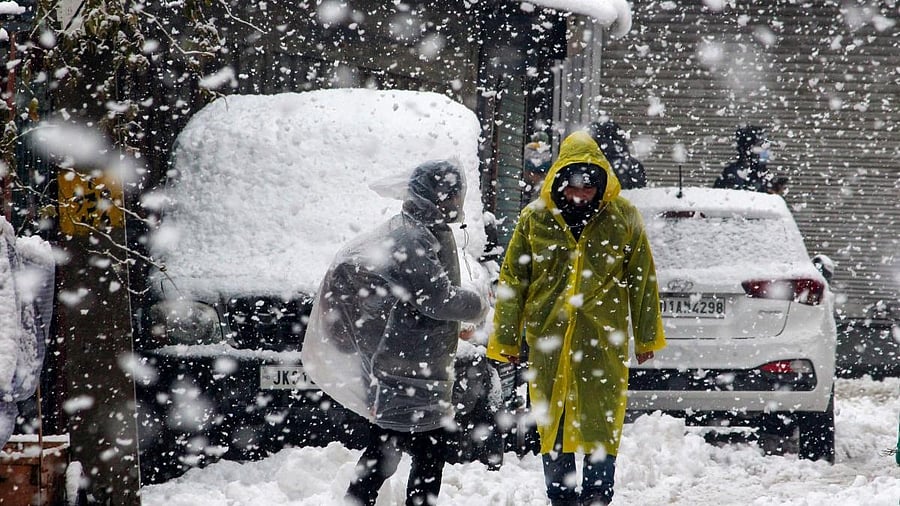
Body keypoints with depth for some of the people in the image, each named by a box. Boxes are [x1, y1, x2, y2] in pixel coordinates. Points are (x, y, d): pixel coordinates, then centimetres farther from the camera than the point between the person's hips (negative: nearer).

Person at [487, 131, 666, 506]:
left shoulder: (622, 217, -1)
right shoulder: (535, 218, 1)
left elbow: (643, 279, 7)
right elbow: (513, 280, 6)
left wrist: (646, 336, 8)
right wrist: (506, 339, 5)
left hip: (603, 339, -2)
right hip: (548, 338, 2)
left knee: (601, 421, -3)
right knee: (552, 422, 7)